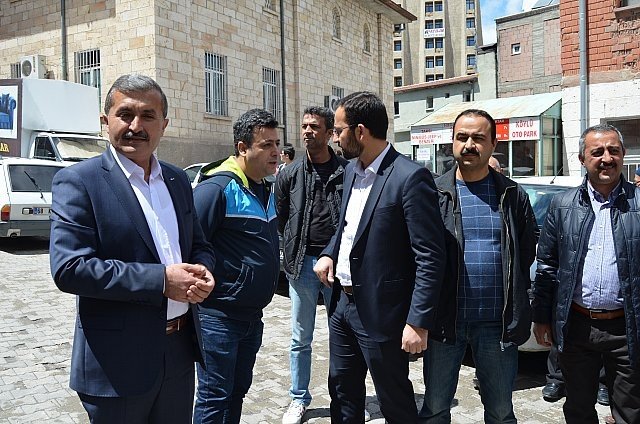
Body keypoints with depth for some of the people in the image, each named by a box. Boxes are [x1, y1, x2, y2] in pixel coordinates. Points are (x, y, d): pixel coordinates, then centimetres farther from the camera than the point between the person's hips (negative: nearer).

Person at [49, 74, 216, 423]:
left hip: (180, 351, 6)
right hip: (118, 363, -6)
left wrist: (201, 273, -9)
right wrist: (160, 280, -23)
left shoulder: (177, 180, 9)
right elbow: (68, 268, -19)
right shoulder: (77, 182, -10)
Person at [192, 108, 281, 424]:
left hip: (252, 316, 8)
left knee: (238, 391, 20)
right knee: (215, 397, 5)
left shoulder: (266, 190, 10)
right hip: (219, 317, -8)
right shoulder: (217, 189, -18)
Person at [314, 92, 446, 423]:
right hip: (342, 303, 8)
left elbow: (430, 258, -20)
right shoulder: (351, 170, 7)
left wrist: (419, 321, -22)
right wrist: (329, 254, 4)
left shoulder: (410, 177, -19)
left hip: (380, 312, -8)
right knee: (343, 391, 22)